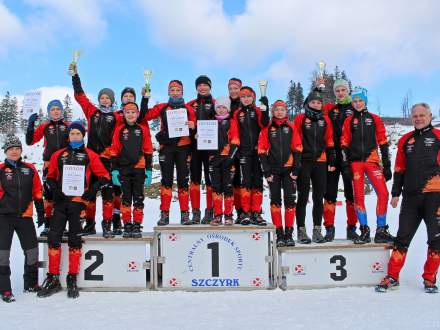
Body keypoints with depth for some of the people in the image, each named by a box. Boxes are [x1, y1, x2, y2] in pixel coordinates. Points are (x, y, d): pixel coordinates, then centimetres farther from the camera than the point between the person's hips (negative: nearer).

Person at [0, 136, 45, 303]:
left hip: (24, 215, 3)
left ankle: (31, 283, 26)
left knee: (32, 249, 7)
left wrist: (41, 212, 10)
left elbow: (37, 192, 10)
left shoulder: (30, 169, 6)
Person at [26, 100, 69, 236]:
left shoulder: (68, 126, 7)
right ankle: (47, 225, 7)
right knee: (48, 195, 1)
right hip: (49, 165, 0)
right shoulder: (44, 127, 8)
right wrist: (31, 125, -7)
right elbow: (30, 141, 4)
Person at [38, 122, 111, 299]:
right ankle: (53, 279, 6)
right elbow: (50, 176, 19)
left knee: (75, 239, 2)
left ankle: (72, 280, 11)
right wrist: (54, 189, 1)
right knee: (54, 237, -3)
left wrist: (92, 191, -8)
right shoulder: (58, 155, 14)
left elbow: (104, 176, 5)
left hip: (78, 201, -2)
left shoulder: (89, 155, 5)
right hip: (60, 201, 3)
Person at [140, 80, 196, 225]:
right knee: (166, 180, 1)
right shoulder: (162, 108, 10)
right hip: (166, 147, 0)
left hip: (183, 147, 0)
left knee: (183, 180, 2)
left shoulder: (188, 109, 9)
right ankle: (164, 214, 5)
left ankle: (185, 213, 7)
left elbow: (194, 126, 8)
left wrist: (193, 127, -14)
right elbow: (144, 116, 3)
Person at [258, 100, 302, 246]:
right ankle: (279, 234, 7)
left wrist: (296, 169, -3)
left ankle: (289, 233, 7)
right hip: (273, 170, 0)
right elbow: (262, 151, 1)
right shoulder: (267, 128, 4)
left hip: (289, 169, 1)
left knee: (290, 200, -1)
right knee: (275, 200, 1)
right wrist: (267, 171, -5)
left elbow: (297, 149, 5)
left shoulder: (291, 127, 7)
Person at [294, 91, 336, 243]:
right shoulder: (300, 118, 1)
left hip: (320, 162, 3)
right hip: (304, 162, -3)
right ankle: (301, 230, 6)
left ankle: (317, 230, 16)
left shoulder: (325, 120, 11)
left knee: (318, 198, 7)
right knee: (303, 197, 0)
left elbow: (329, 142, 13)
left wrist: (332, 161, 8)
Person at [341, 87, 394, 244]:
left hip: (372, 161, 0)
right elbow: (344, 144, 7)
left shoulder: (375, 119, 9)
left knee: (383, 193, -13)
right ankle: (364, 231, 7)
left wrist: (387, 165, 2)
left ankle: (381, 230, -2)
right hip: (355, 162, 0)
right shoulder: (349, 121, 10)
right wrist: (345, 165, -2)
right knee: (358, 196, -2)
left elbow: (383, 142, 7)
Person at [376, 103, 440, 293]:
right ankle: (392, 277, 11)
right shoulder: (405, 140, 13)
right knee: (403, 237, 4)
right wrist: (396, 193, 11)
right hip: (410, 196, 3)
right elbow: (399, 169, 15)